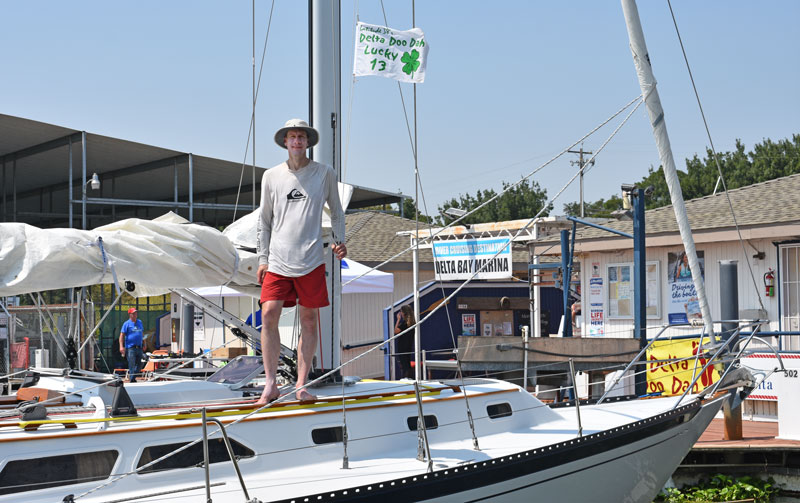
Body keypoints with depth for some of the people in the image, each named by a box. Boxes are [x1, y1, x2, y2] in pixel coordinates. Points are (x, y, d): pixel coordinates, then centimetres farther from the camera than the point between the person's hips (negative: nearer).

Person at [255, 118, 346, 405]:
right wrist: (262, 257, 10)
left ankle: (301, 384, 8)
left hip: (311, 260, -1)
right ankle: (271, 385, -3)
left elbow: (336, 212, 19)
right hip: (278, 260, 1)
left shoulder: (324, 174, 8)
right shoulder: (271, 176, 10)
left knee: (309, 320, 0)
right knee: (269, 314, -10)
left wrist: (339, 241, 5)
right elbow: (264, 220, 16)